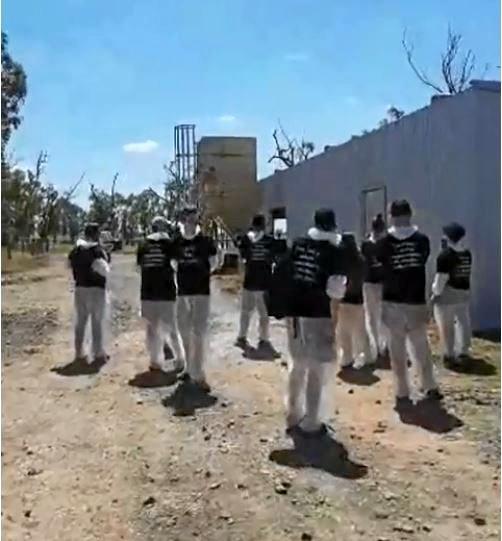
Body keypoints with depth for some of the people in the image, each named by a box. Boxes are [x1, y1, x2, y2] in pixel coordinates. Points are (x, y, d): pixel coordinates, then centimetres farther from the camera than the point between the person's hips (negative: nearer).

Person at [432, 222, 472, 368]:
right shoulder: (467, 253, 3)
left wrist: (436, 292, -4)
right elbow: (465, 273, 4)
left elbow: (441, 278, -18)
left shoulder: (445, 255, -17)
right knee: (463, 324, 14)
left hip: (447, 294, -6)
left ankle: (449, 356, 10)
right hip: (464, 292, 6)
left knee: (446, 327, 4)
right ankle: (462, 353, 24)